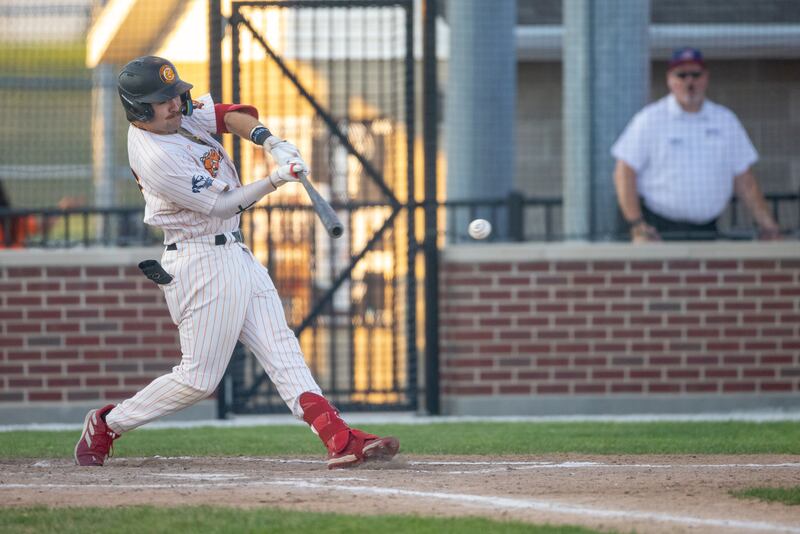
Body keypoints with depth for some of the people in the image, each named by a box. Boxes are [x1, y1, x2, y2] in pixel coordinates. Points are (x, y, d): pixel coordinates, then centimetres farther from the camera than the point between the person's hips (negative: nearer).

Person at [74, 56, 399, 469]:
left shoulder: (178, 113, 2)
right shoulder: (157, 159, -24)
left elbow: (228, 115, 8)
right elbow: (221, 206, -19)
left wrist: (268, 141, -10)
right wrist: (276, 180, -26)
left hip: (234, 254, 9)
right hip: (202, 262, -9)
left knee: (280, 349, 0)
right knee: (200, 377, -3)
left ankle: (338, 438, -8)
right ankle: (105, 426, 13)